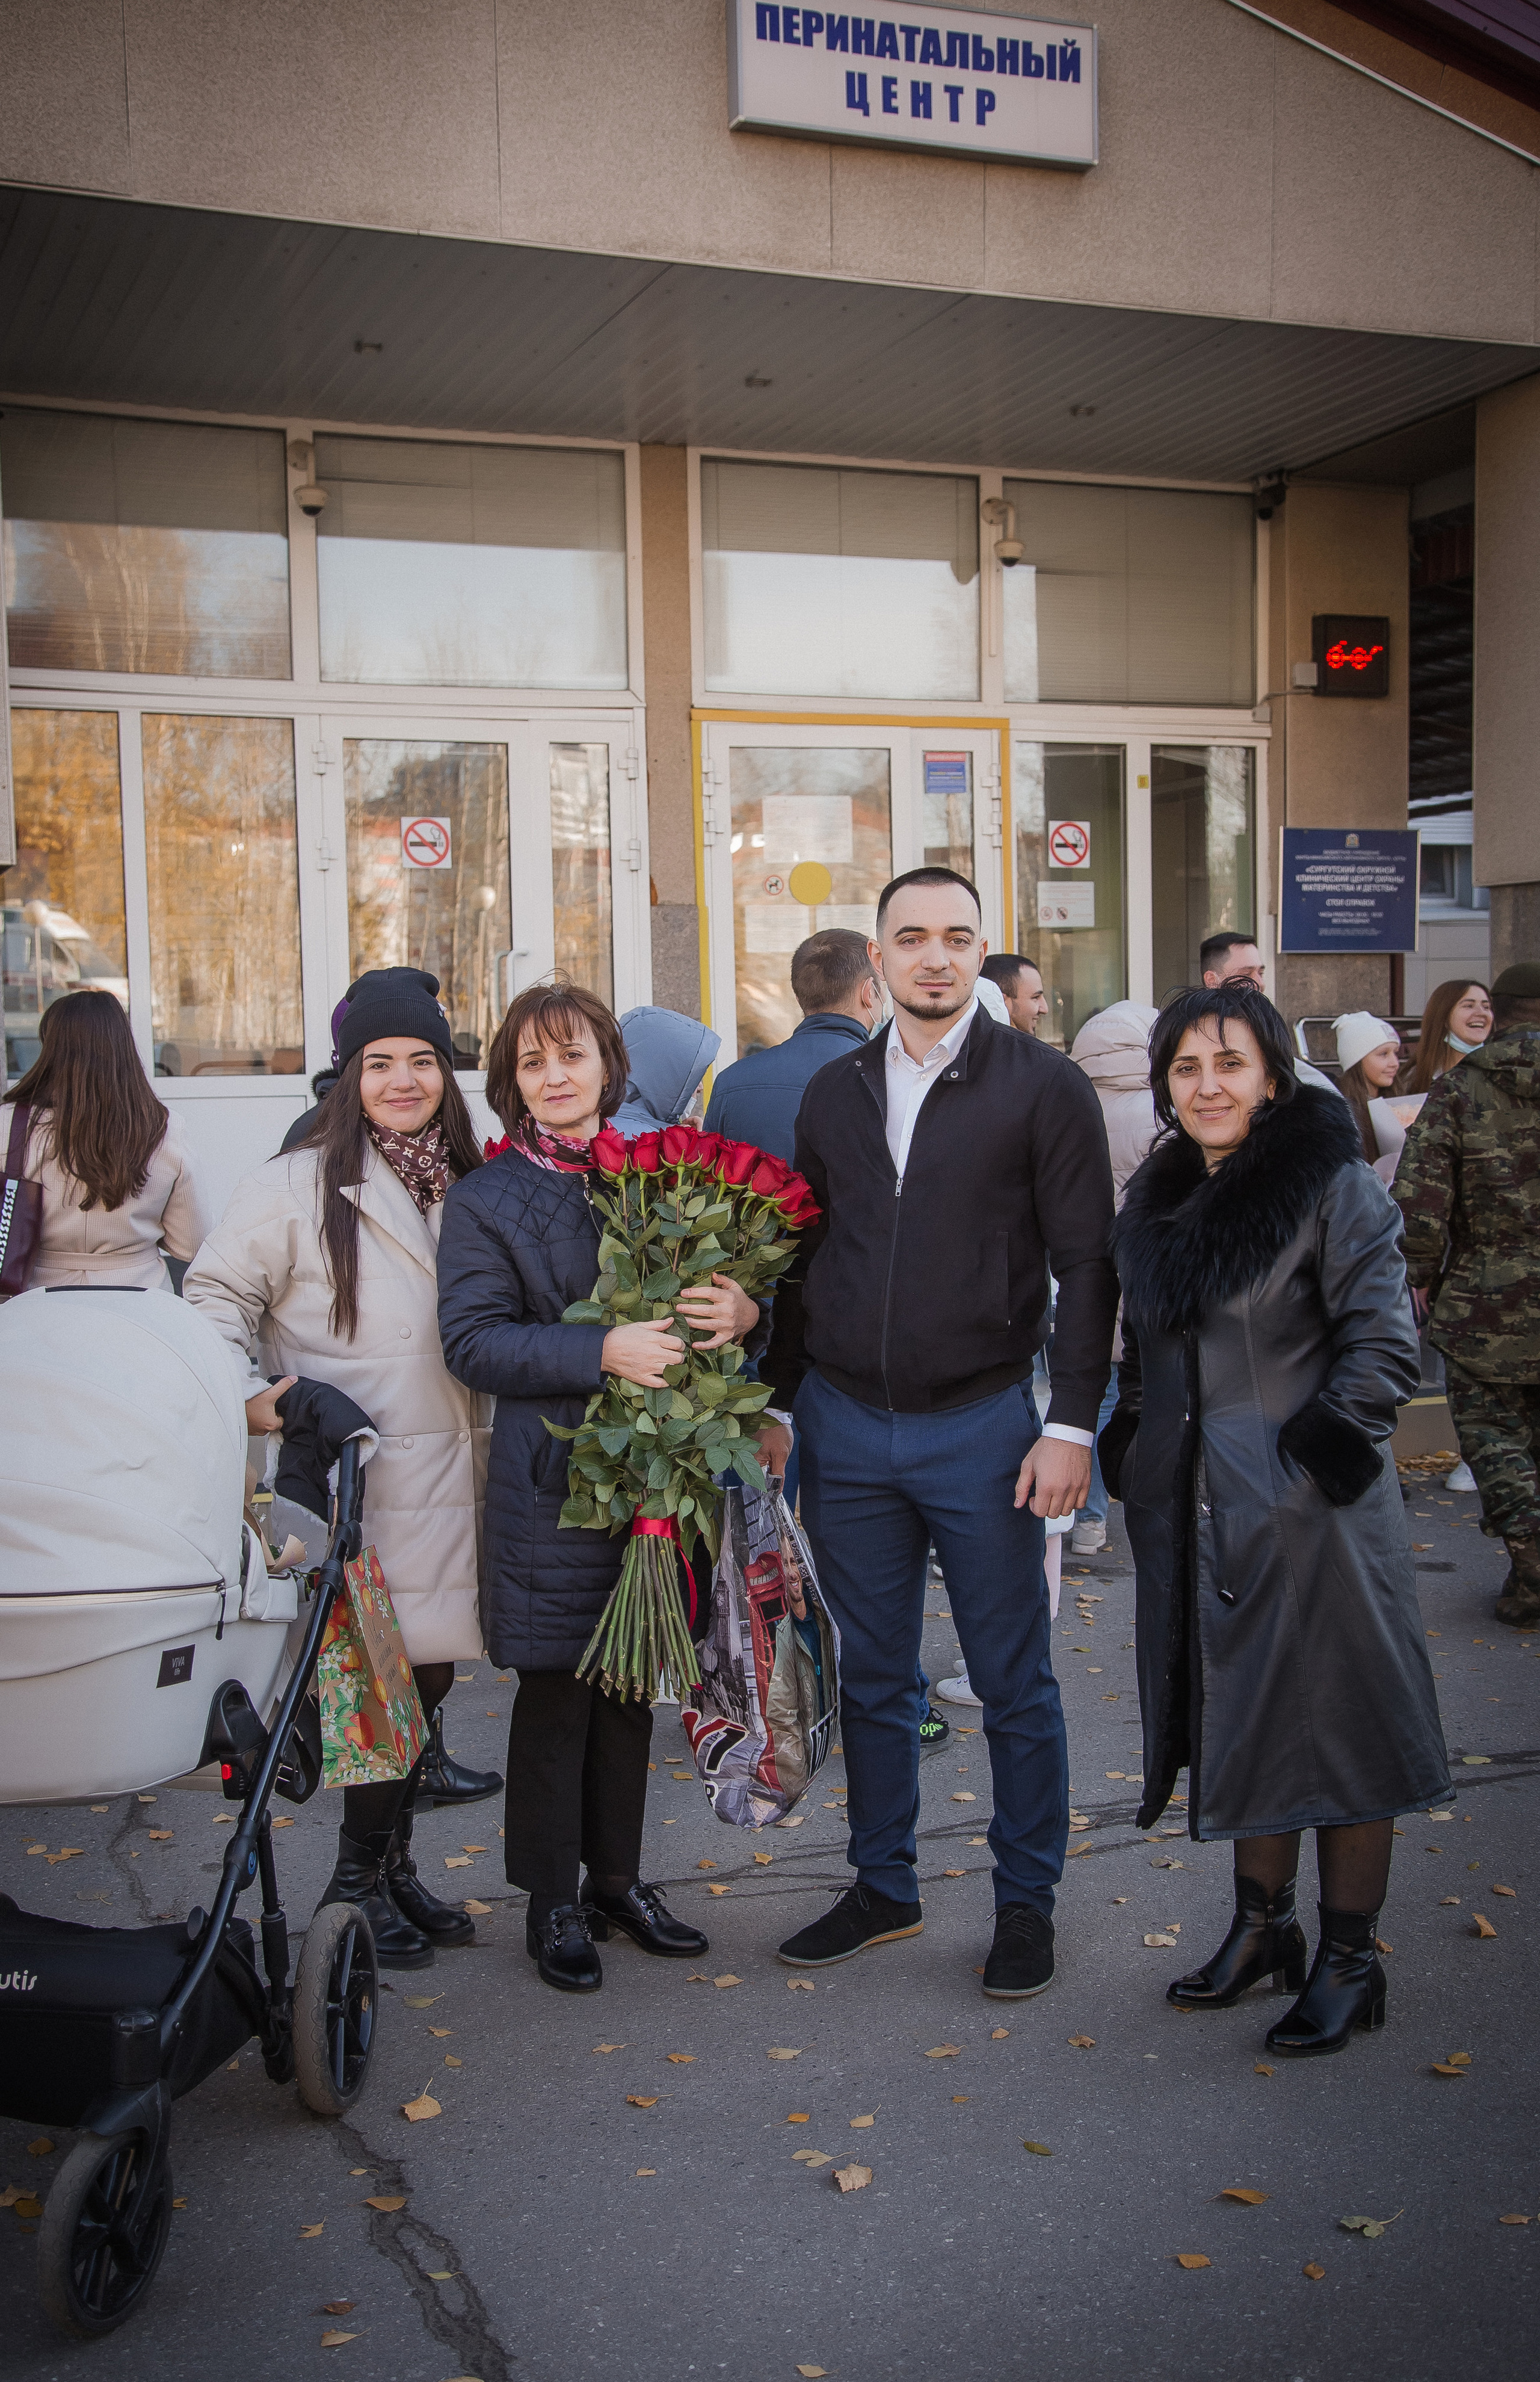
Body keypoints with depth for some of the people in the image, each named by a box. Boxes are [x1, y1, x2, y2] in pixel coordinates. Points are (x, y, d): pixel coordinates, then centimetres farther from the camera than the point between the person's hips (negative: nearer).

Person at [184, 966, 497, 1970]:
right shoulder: (297, 1184, -4)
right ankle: (358, 1879, 14)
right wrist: (246, 1394, -18)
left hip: (451, 1470, 6)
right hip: (354, 1474, -6)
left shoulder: (470, 1189, 14)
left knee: (431, 1670, 10)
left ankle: (394, 1866, 27)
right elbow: (217, 1294, -3)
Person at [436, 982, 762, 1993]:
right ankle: (553, 1900, 19)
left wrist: (743, 1310, -13)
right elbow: (473, 1341, -11)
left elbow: (727, 1283, 12)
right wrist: (602, 1350, -23)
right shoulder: (487, 1201, -3)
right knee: (557, 1687, 3)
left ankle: (618, 1877, 30)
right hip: (555, 1481, -4)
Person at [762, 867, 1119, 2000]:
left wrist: (1071, 1425, -11)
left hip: (980, 1425, -3)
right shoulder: (834, 1093, 9)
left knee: (1015, 1685, 7)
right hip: (846, 1426, 4)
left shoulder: (1044, 1086, -4)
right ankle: (883, 1887, 28)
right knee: (873, 1678, 13)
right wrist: (778, 1401, 11)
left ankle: (1028, 1901, 23)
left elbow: (1087, 1262, -6)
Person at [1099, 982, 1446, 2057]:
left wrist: (1317, 1450, -18)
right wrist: (1136, 1458, 10)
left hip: (1312, 1515, -6)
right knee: (1238, 1718, 16)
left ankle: (1350, 1958, 18)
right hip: (1197, 1517, 6)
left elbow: (1384, 1345, -12)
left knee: (1335, 1724, 4)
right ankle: (1263, 1924, 33)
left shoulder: (1335, 1190, -10)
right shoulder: (1157, 1200, 9)